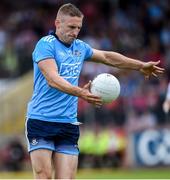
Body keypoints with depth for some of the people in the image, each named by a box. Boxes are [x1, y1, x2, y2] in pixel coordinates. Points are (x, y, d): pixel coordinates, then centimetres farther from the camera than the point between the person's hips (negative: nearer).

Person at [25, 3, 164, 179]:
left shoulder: (79, 47, 14)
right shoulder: (46, 44, -8)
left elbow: (107, 57, 31)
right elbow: (52, 79, -23)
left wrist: (140, 66, 32)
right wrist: (79, 92, -37)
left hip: (69, 124, 6)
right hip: (41, 120, -6)